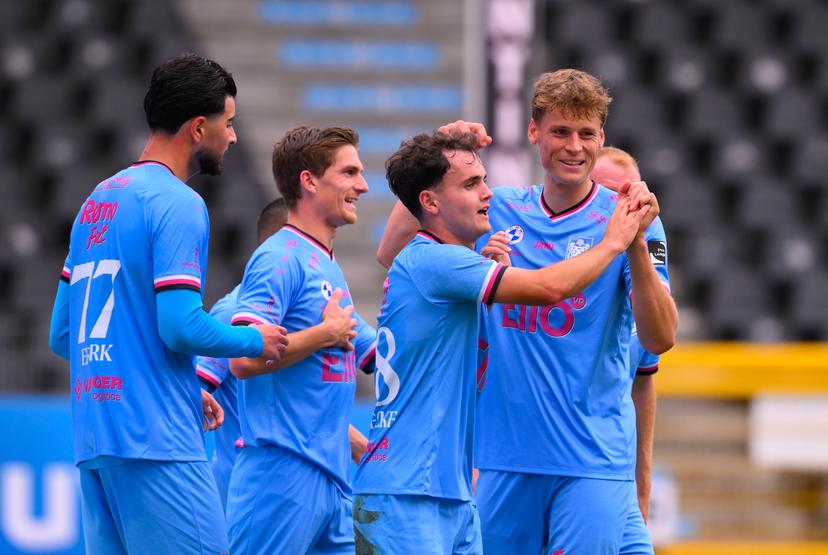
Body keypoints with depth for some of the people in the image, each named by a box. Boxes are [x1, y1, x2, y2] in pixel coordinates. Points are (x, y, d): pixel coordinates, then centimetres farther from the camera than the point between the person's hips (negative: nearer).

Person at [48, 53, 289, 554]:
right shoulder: (178, 204, -8)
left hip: (94, 437, 9)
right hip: (156, 441, -9)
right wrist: (255, 341, 2)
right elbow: (181, 327, -17)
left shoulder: (98, 201, 18)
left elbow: (62, 334, 21)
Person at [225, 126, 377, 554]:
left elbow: (377, 355, 32)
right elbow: (245, 358, -21)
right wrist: (327, 333, -10)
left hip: (332, 481, 9)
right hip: (283, 475, -9)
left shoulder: (328, 267, 20)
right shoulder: (280, 259, -9)